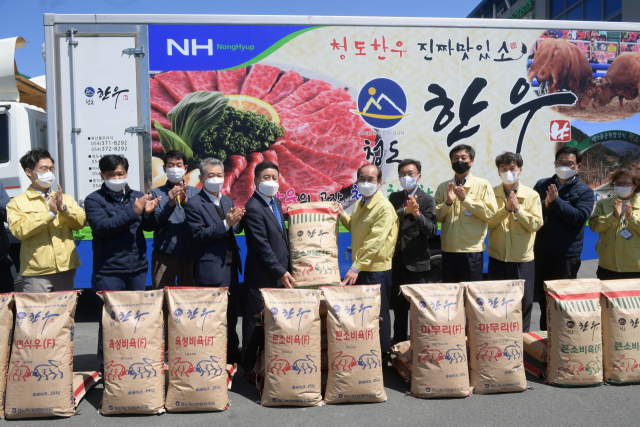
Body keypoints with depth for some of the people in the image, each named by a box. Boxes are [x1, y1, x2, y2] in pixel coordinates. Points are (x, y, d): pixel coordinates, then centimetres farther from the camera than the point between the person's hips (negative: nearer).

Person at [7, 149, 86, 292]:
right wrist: (50, 213, -14)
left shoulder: (66, 199, 16)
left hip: (67, 269, 4)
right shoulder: (17, 203, 4)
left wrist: (63, 208, -13)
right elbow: (19, 230, -12)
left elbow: (81, 222, 3)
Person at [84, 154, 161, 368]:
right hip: (109, 271, -4)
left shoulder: (137, 197, 10)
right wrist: (133, 212, -22)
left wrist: (148, 213, -15)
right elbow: (103, 226, -16)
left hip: (138, 268, 4)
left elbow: (150, 227, 6)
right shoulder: (94, 200, 0)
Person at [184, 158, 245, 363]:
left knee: (232, 313, 17)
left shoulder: (227, 201, 14)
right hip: (211, 268, -7)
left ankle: (232, 351, 31)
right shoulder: (194, 204, -8)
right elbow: (199, 235, -16)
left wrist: (236, 221, -7)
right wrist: (226, 223, -24)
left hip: (230, 265, 7)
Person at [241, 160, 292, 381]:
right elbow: (262, 246, -18)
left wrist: (285, 270, 14)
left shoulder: (276, 203, 12)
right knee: (256, 324, 5)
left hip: (279, 274, 8)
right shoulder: (253, 208, -15)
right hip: (261, 277, -8)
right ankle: (250, 368, 19)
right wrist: (281, 272, -16)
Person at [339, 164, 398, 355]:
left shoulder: (384, 207, -16)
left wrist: (356, 267, -27)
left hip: (377, 270, -8)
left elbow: (375, 241, -23)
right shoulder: (360, 204, 12)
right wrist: (342, 214, 10)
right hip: (360, 269, 8)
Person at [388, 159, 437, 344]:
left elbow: (432, 230, -11)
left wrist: (417, 214, -28)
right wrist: (405, 211, -20)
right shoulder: (394, 197, 10)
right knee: (398, 305, 15)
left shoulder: (427, 200, -3)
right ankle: (399, 342, 27)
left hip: (416, 261, -4)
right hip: (396, 258, 4)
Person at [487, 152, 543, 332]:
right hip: (497, 258, 1)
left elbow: (536, 224, -8)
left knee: (524, 303, 8)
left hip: (523, 260, -1)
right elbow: (488, 221, -7)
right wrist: (506, 209, -18)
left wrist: (518, 209, -17)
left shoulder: (532, 195, 0)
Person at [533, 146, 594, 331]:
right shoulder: (542, 185, 8)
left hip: (567, 254, -3)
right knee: (543, 297, 13)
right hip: (541, 251, 3)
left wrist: (555, 201, -17)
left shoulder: (584, 191, -1)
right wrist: (545, 204, -17)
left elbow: (579, 216, -16)